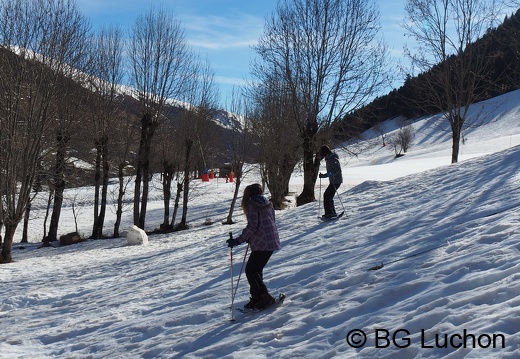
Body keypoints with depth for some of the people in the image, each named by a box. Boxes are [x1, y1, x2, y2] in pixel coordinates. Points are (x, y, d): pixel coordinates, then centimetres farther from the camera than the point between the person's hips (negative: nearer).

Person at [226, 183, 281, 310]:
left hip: (262, 243, -8)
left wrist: (238, 240, -13)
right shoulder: (268, 204, 15)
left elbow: (252, 227, -15)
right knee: (256, 269, 16)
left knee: (250, 270, 0)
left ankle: (264, 297, -3)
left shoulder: (252, 205, -6)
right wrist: (251, 238, 28)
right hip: (272, 242, 8)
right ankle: (257, 297, 17)